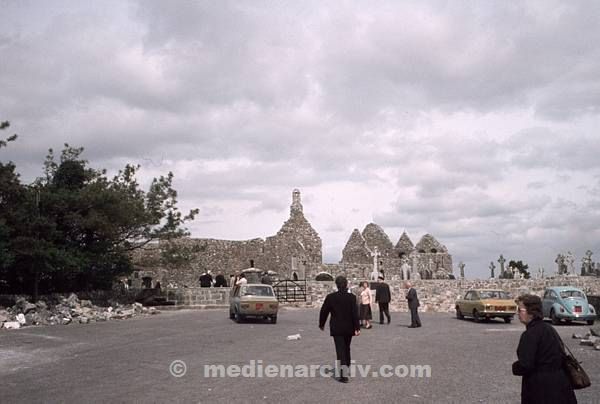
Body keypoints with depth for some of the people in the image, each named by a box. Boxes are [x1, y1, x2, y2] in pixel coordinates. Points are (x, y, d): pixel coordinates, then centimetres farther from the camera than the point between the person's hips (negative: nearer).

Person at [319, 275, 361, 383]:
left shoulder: (330, 297, -6)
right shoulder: (351, 297, -8)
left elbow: (324, 311, 0)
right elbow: (355, 313, -13)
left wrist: (321, 324, 14)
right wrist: (357, 327, -11)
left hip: (336, 329, -1)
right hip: (349, 328, 2)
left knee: (340, 350, -2)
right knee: (346, 349, 20)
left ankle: (343, 374, -17)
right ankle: (347, 370, 34)